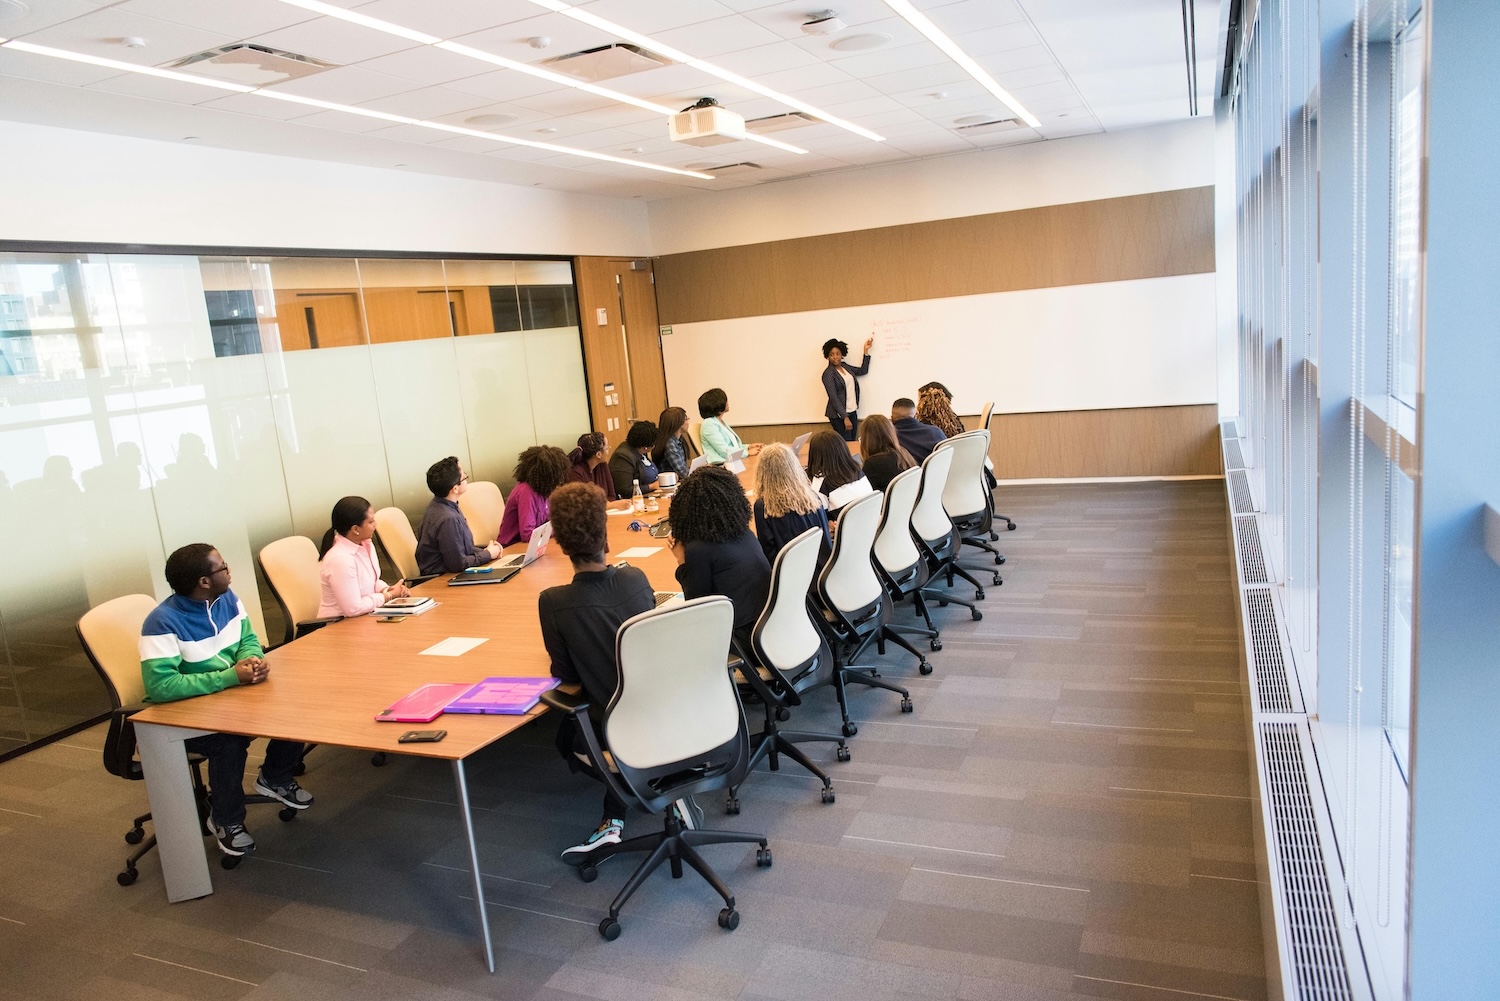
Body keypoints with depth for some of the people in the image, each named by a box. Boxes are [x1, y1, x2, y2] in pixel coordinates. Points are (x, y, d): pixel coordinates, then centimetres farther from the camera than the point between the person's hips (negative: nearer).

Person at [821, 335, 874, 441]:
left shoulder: (845, 366, 10)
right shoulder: (828, 374, -11)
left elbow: (863, 370, 23)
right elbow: (833, 398, -15)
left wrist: (866, 350, 17)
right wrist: (845, 418, -19)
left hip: (852, 412, 7)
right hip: (839, 415, -7)